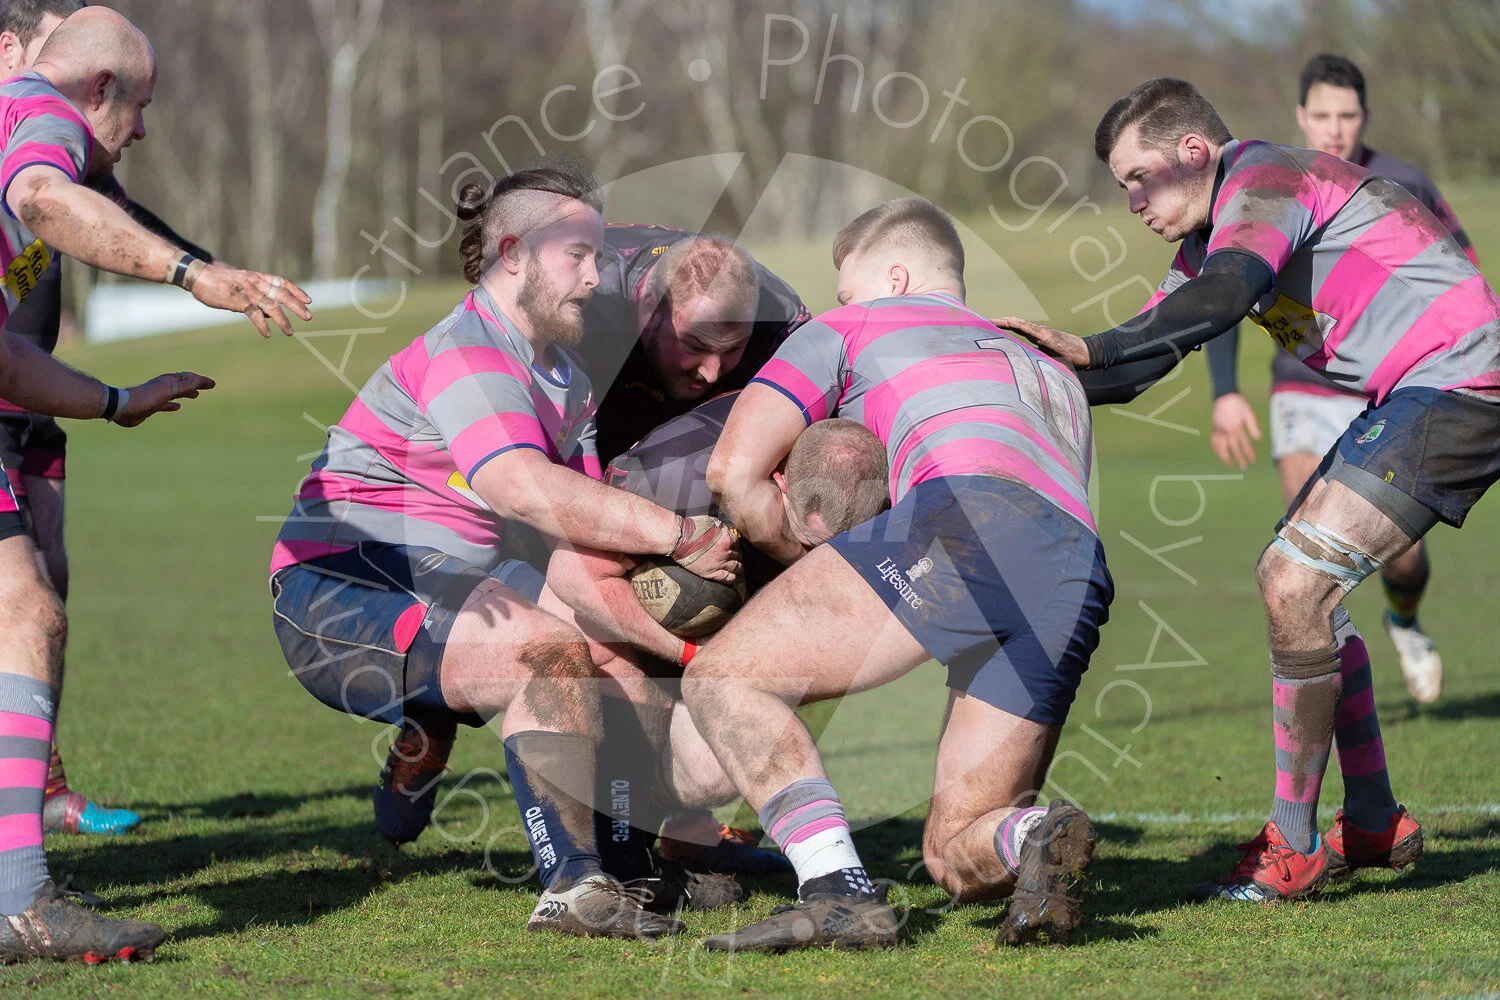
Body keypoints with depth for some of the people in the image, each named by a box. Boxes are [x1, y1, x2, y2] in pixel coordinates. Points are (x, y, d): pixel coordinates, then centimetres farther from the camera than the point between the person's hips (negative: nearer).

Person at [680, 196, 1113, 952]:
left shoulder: (852, 329, 25)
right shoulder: (1055, 378, 41)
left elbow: (734, 470, 14)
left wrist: (813, 565, 27)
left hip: (965, 516, -6)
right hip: (1080, 579, 6)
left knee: (724, 678, 1)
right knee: (956, 855, 14)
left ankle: (840, 889, -18)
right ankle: (1039, 836, -22)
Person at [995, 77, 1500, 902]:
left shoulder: (1265, 180, -13)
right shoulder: (1214, 230, 18)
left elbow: (1224, 295, -31)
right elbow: (1154, 342, 21)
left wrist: (1090, 350, -35)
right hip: (1416, 399, 11)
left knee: (1294, 584, -17)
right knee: (1295, 581, 14)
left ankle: (1292, 848, -9)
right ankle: (1374, 825, 18)